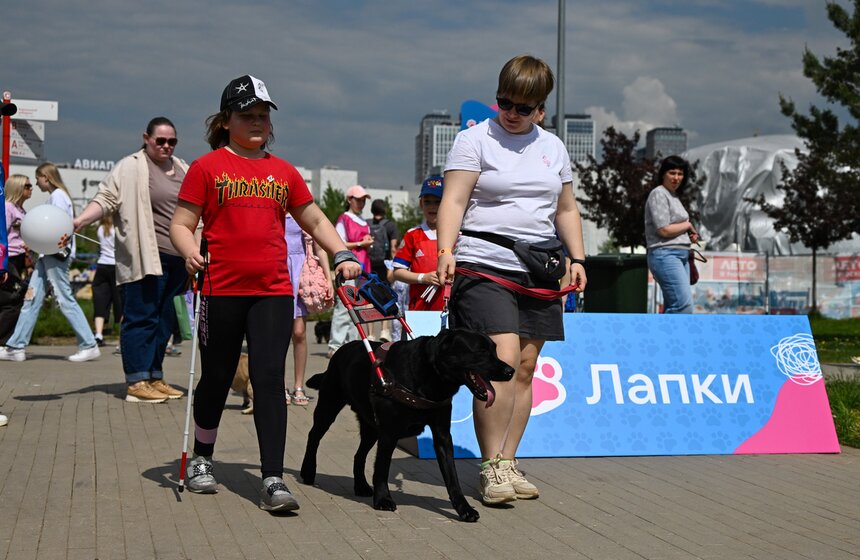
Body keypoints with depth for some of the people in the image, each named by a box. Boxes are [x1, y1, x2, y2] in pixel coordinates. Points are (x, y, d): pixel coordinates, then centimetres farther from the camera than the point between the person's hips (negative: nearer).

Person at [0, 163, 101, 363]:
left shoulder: (57, 195, -8)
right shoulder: (54, 195, 21)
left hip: (55, 254, -10)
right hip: (47, 254, 10)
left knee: (65, 299, -9)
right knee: (32, 298, 7)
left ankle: (89, 345, -5)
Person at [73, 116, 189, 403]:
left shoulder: (182, 169, 18)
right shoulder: (130, 168, -2)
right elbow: (106, 199, -9)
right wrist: (78, 222, -23)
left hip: (176, 260, 7)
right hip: (145, 258, -7)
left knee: (163, 320, 10)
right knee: (141, 317, -6)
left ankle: (154, 378, 17)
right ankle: (136, 382, -3)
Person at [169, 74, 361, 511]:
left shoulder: (284, 172, 13)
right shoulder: (207, 167, 3)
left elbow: (314, 220, 22)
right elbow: (181, 224, 1)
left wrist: (342, 254, 8)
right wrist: (189, 251, -19)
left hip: (274, 293, 2)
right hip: (222, 291, -2)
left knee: (270, 379, -8)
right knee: (217, 379, 10)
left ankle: (273, 480, -10)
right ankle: (201, 460, 33)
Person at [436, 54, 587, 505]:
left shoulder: (552, 147, 17)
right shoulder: (474, 140, 0)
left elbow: (566, 210, 23)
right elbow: (454, 200, -7)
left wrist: (577, 258, 11)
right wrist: (445, 252, -21)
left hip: (538, 272, 6)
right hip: (484, 267, -6)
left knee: (526, 368, 4)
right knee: (502, 361, -17)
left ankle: (508, 463, 12)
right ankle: (490, 467, -9)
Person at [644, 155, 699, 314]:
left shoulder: (674, 195, 20)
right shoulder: (659, 194, -8)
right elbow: (664, 229, -16)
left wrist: (690, 234, 5)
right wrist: (688, 225, 0)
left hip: (681, 256, 10)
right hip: (666, 255, -10)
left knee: (674, 308, 8)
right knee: (684, 304, -18)